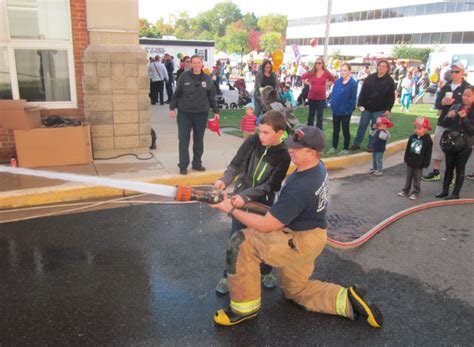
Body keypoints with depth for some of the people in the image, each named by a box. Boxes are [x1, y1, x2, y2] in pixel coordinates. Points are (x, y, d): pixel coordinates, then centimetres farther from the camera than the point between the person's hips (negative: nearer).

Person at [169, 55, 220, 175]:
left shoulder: (207, 79, 3)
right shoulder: (184, 76, -2)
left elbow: (212, 97, 9)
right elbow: (177, 93, 3)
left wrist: (216, 111, 6)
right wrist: (172, 107, 1)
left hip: (201, 113, 2)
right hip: (184, 113, -2)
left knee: (199, 140, 10)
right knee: (184, 140, -1)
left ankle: (197, 163, 22)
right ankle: (183, 165, 5)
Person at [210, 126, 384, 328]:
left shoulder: (299, 188, -32)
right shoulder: (319, 167, -5)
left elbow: (265, 226, -27)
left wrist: (231, 210, -21)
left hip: (301, 242, -10)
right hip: (310, 237, 10)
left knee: (242, 243, -16)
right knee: (296, 290, 26)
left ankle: (245, 307, -2)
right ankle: (348, 300, 19)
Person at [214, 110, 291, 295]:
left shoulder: (284, 156, -17)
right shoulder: (252, 141, -13)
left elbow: (270, 185, -21)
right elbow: (235, 165, -12)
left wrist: (246, 195, -32)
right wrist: (225, 180, -31)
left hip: (263, 202, -1)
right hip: (240, 197, 1)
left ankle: (265, 271, 37)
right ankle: (229, 275, 20)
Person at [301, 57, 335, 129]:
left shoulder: (326, 73, -6)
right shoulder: (311, 73, -3)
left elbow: (334, 81, 7)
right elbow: (302, 77, 12)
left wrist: (326, 84, 0)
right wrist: (308, 83, 5)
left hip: (321, 98, -1)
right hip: (311, 97, 1)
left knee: (319, 115, 4)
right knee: (311, 114, 13)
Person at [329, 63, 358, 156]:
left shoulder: (353, 83, -10)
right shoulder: (337, 82, 3)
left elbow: (353, 98, -11)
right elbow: (333, 95, 7)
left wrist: (348, 110, -14)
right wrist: (332, 106, -2)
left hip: (346, 112, -4)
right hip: (336, 110, 4)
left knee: (345, 130, 7)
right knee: (335, 130, 13)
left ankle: (346, 149, 18)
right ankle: (334, 147, 24)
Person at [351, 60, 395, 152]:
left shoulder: (389, 81, -2)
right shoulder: (370, 77, 4)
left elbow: (391, 96, -3)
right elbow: (363, 91, 3)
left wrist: (388, 109, -10)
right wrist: (360, 104, -3)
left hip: (379, 109, -2)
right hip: (367, 107, 2)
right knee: (362, 126, 7)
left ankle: (371, 146, 16)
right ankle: (356, 144, 16)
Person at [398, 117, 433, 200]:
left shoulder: (427, 140, -12)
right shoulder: (412, 137, 0)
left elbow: (428, 153, -9)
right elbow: (408, 149, 8)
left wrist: (425, 164, -10)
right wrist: (406, 159, 8)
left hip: (419, 164, -4)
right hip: (410, 162, 4)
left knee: (417, 179, 7)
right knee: (408, 177, 15)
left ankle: (415, 192, 17)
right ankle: (405, 190, 25)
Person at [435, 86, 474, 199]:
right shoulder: (455, 107, 2)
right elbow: (444, 124, 3)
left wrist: (464, 118, -24)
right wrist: (448, 116, -17)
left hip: (465, 144, -3)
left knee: (460, 168, 5)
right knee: (449, 167, 11)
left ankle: (456, 193, 13)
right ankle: (445, 190, 21)